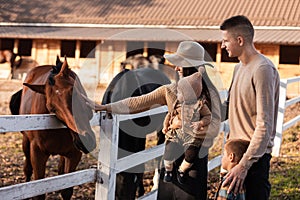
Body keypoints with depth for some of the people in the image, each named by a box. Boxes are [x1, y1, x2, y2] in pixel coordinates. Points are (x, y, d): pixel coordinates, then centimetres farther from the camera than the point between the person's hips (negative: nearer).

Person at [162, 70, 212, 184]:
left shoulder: (200, 105, -8)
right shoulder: (177, 103, 1)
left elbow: (208, 116, -1)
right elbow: (169, 114, 12)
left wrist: (200, 123, -19)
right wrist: (165, 126, 2)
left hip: (191, 135, -2)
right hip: (174, 132, 2)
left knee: (190, 156, -7)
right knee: (168, 152, -5)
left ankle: (181, 171, 26)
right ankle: (168, 170, 27)